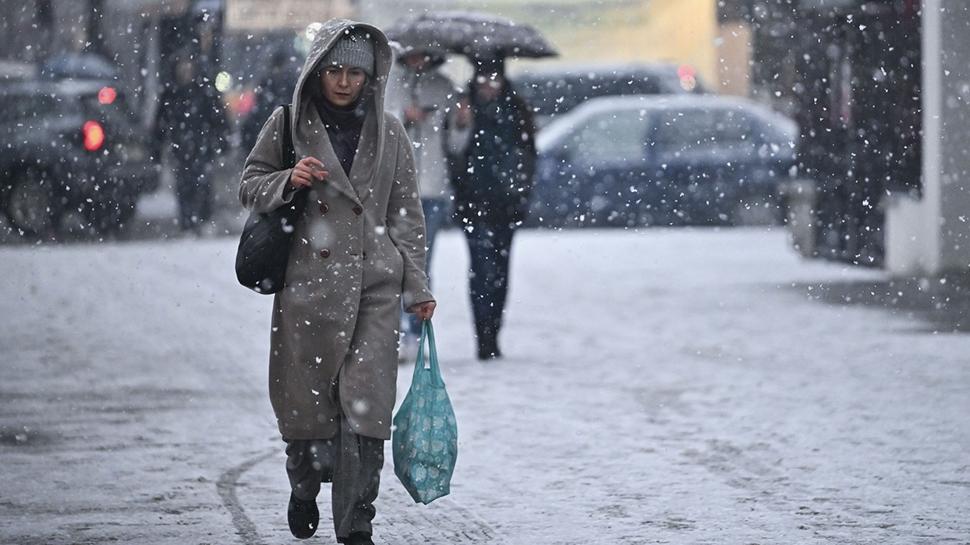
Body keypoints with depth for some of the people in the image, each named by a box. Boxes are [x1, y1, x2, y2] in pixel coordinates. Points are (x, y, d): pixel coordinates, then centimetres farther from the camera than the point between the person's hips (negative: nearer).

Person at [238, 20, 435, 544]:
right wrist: (289, 181, -12)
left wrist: (417, 285, 7)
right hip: (307, 284, 0)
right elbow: (250, 187, 9)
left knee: (366, 404, -9)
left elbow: (406, 212, 11)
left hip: (374, 285, 0)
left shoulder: (388, 132, 7)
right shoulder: (288, 124, 3)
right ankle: (304, 489, 37)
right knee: (307, 402, 7)